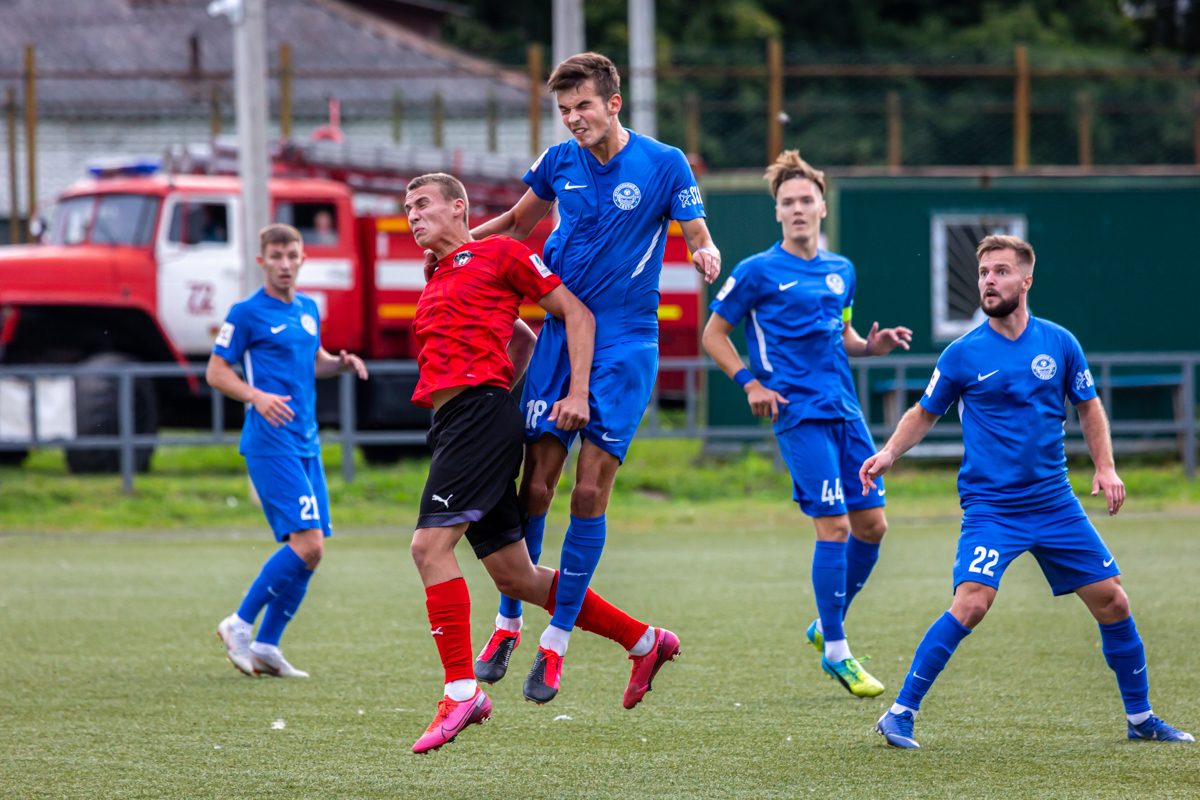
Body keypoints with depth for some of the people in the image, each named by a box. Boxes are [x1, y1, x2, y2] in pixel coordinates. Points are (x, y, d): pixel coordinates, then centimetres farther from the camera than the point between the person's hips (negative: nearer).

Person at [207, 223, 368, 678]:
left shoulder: (308, 309, 15)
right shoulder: (247, 313, -5)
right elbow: (216, 372, -5)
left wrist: (341, 364, 7)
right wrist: (257, 396, -21)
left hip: (306, 444, 8)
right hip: (270, 445, -8)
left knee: (310, 551, 4)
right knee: (306, 545, -17)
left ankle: (266, 646, 13)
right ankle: (239, 626, -5)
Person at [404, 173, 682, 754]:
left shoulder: (497, 253, 2)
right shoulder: (435, 286, 26)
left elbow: (576, 313, 0)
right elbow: (522, 341, 33)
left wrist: (577, 394, -8)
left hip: (479, 413, -9)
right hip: (452, 423, 9)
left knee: (430, 545, -19)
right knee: (514, 577, 7)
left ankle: (461, 692, -19)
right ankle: (643, 642, 19)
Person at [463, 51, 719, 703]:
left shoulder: (663, 164, -4)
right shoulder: (559, 161, 5)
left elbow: (699, 237, 0)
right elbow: (517, 222, 22)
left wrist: (705, 255, -23)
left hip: (626, 342, -2)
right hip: (561, 330, 2)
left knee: (591, 489, -7)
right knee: (536, 482, -4)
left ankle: (556, 644, 1)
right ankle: (508, 625, 12)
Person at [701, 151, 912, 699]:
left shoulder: (841, 271, 15)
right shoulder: (759, 272, -2)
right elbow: (713, 334, 4)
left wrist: (872, 345, 5)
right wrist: (750, 383, -8)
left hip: (845, 412, 6)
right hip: (799, 413, -6)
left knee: (871, 524, 4)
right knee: (834, 526, -12)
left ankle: (827, 625, 24)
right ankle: (835, 652, -3)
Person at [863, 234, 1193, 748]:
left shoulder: (1059, 343, 2)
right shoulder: (963, 355, -4)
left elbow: (1089, 406, 15)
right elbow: (924, 414, 9)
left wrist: (1105, 467, 2)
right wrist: (889, 453, -8)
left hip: (1055, 503, 3)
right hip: (990, 508, -3)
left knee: (1111, 601, 3)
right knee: (971, 604, -22)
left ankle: (1140, 717, 21)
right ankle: (901, 714, -14)